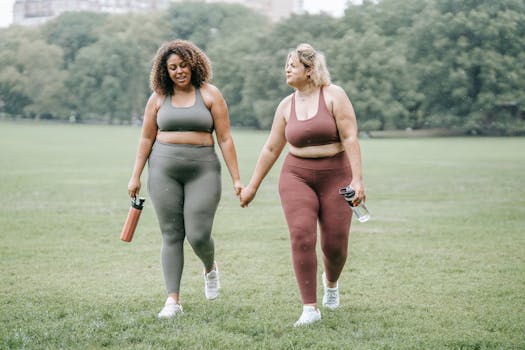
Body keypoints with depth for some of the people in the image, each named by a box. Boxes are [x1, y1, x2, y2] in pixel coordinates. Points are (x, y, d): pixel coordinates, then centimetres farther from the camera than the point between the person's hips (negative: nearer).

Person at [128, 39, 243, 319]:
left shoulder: (209, 95, 1)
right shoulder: (158, 98, 7)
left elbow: (224, 139, -1)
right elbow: (146, 139, 11)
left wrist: (236, 179, -4)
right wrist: (136, 176, 8)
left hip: (202, 170, -2)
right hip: (164, 170, 2)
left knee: (198, 235, -9)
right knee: (171, 235, 1)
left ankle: (210, 268, 26)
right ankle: (173, 300, 4)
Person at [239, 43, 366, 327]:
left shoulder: (333, 95, -6)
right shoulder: (286, 106, 5)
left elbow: (350, 138, -12)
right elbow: (271, 149, 12)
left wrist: (357, 179, -19)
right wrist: (252, 186, 13)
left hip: (335, 177, -2)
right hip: (297, 176, 2)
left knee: (335, 244, 0)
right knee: (301, 237, -16)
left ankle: (331, 281, 37)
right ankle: (310, 308, -9)